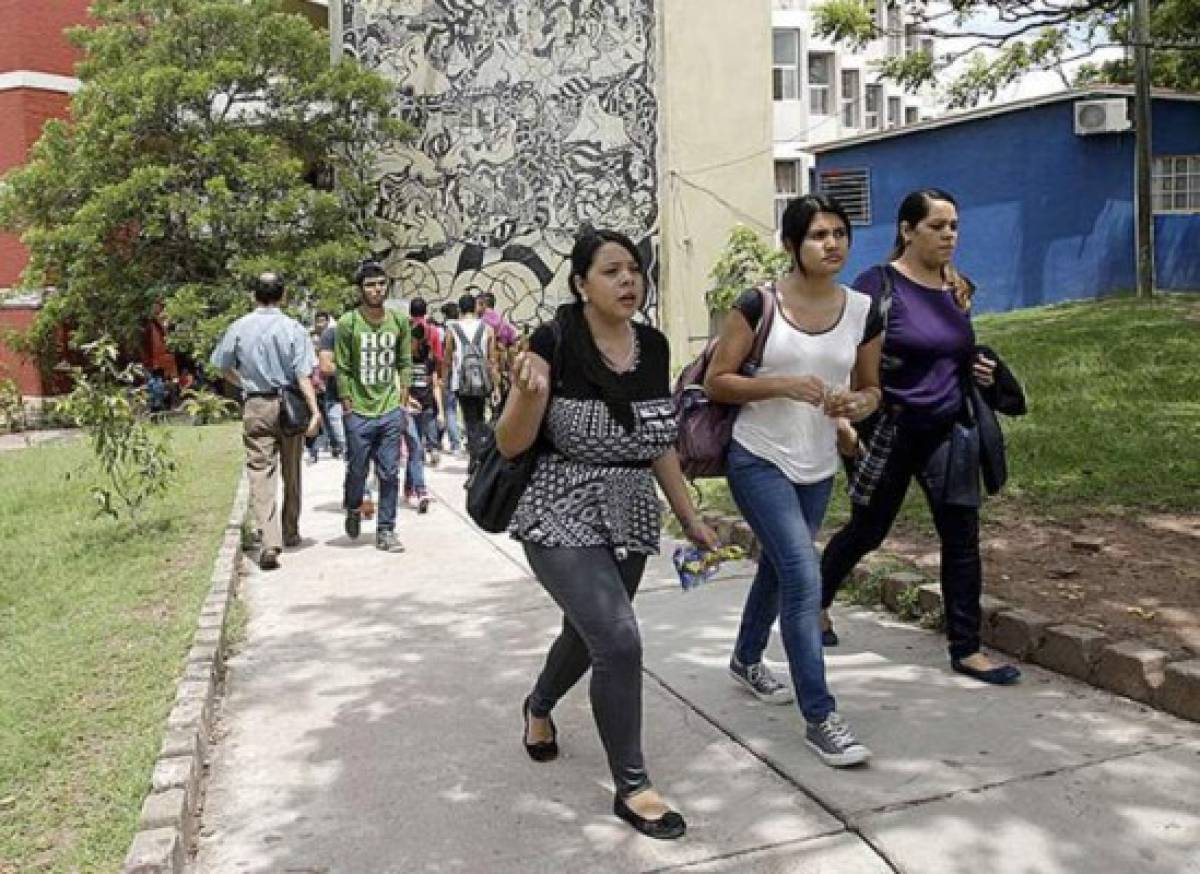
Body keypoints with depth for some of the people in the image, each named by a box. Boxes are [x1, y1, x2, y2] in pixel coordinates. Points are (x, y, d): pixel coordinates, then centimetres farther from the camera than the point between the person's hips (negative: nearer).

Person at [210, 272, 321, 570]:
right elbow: (303, 375, -12)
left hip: (255, 407, 0)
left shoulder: (239, 328, 0)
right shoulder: (294, 329, -6)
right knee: (291, 474, 16)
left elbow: (224, 368, 9)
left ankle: (270, 541, -17)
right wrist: (315, 410, -12)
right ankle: (290, 533, 29)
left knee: (261, 475, -3)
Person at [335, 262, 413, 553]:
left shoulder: (399, 321, 3)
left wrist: (403, 404, 5)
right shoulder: (348, 322, -6)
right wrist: (348, 409, -7)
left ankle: (386, 531, 14)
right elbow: (342, 369, -5)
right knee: (357, 471, 9)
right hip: (359, 413, -2)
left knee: (389, 474, 4)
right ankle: (353, 509, 39)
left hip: (391, 412, 2)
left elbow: (405, 363, 9)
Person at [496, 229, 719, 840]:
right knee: (619, 642, -17)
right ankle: (631, 787, 6)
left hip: (630, 520, 6)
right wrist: (530, 393, -32)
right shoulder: (554, 343, -14)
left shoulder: (653, 346, 2)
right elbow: (510, 444, -12)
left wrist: (690, 517, 14)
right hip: (562, 518, -6)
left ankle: (538, 707, 54)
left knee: (588, 637, 20)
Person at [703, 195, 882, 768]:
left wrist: (858, 403, -13)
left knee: (778, 567, 22)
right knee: (804, 576, -15)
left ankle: (746, 660, 47)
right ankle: (820, 719, -7)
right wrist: (782, 385, -22)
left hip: (818, 467, 5)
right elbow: (716, 382, -8)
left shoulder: (863, 311, 0)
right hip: (759, 460, -5)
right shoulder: (759, 304, -11)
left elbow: (870, 387, 11)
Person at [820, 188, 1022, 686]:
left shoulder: (958, 288, 6)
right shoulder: (878, 284, -12)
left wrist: (981, 371, 2)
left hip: (947, 428, 5)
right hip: (889, 430, -4)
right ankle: (816, 603, 37)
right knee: (866, 532, 11)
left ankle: (966, 650, 10)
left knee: (962, 538, -1)